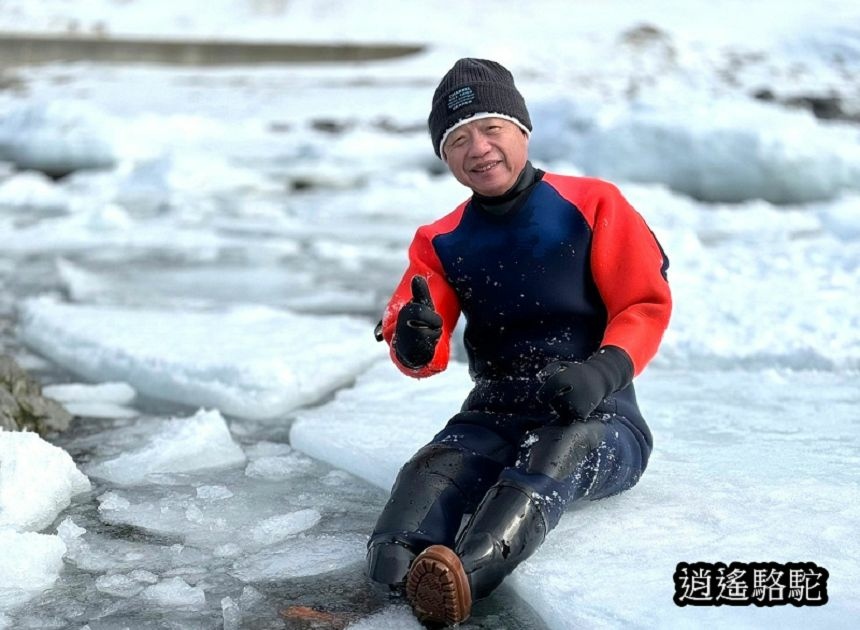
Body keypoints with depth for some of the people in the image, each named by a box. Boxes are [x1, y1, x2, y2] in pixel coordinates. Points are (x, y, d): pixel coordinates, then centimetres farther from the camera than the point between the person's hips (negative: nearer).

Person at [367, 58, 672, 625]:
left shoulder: (593, 206, -2)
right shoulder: (441, 242, 8)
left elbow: (647, 303, -4)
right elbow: (424, 356, 0)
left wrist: (603, 372, -23)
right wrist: (416, 345, -27)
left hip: (599, 419, -3)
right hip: (495, 417, 3)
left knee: (559, 450, -38)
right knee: (433, 469, -29)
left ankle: (467, 573, -63)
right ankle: (392, 573, -59)